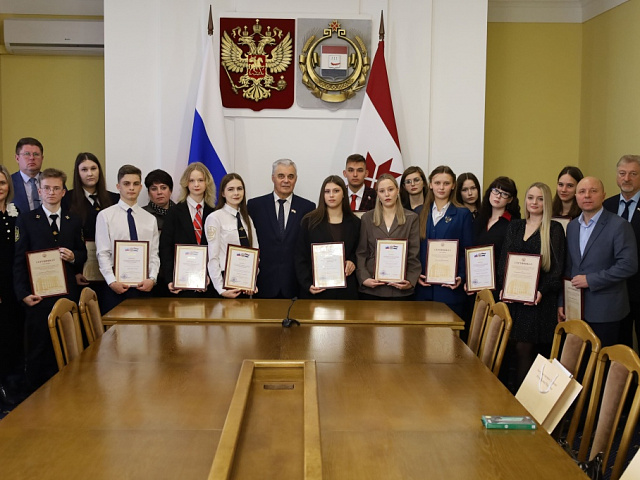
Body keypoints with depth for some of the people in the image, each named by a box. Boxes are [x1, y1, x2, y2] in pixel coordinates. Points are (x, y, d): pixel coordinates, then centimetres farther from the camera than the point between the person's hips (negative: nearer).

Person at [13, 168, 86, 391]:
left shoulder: (74, 221, 13)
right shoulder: (26, 220, 4)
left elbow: (83, 254, 18)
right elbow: (18, 260, 0)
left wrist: (73, 257, -6)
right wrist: (23, 293, -10)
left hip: (68, 294, 3)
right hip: (38, 295, -2)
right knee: (37, 350, 2)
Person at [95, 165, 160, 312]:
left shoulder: (150, 219, 11)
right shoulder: (105, 216, 2)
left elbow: (154, 254, 8)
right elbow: (102, 254, -3)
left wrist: (152, 279, -8)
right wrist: (112, 281, -13)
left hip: (143, 285, 2)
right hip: (116, 285, -2)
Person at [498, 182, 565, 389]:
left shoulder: (554, 229, 1)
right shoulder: (514, 226, 14)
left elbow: (557, 267, -4)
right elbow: (503, 260, 12)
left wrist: (542, 291, -17)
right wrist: (503, 287, -3)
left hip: (539, 298, -4)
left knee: (524, 349, -7)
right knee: (519, 347, 5)